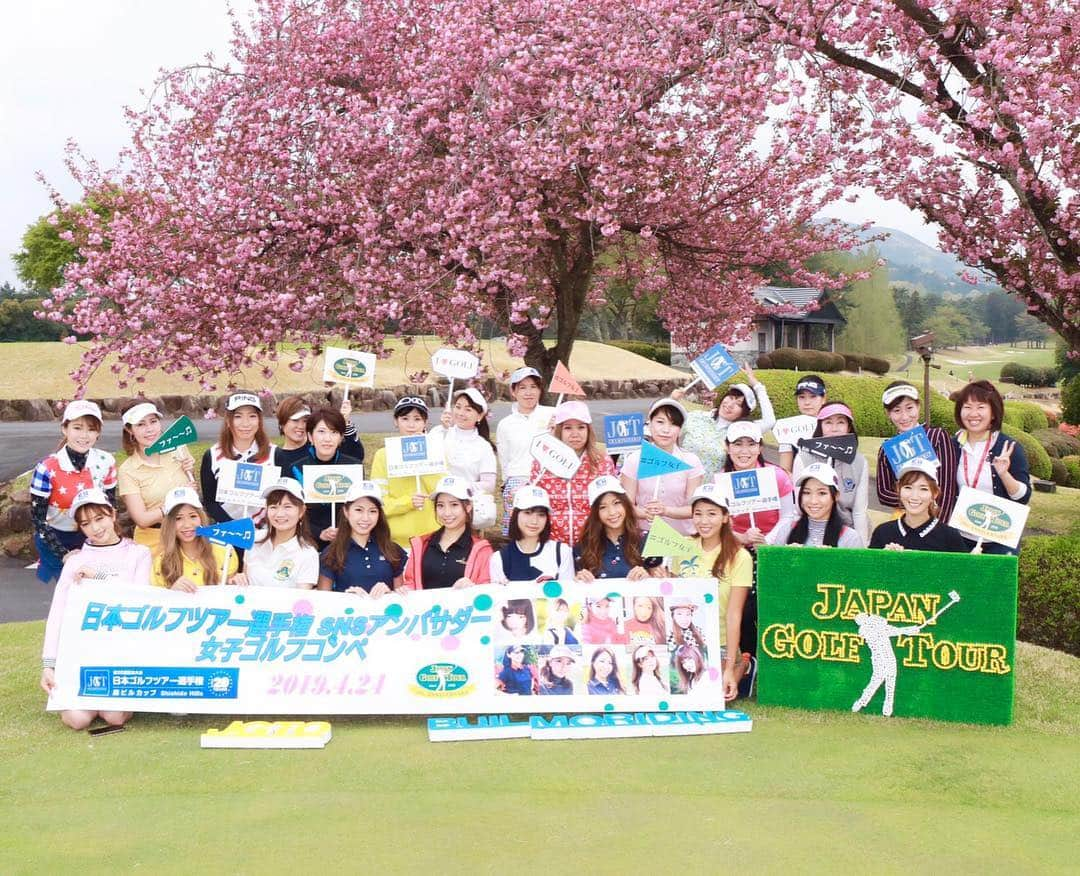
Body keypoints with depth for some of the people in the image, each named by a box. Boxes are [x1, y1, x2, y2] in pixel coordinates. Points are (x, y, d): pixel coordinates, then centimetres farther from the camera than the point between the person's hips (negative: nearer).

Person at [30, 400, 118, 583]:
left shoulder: (106, 463, -11)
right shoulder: (47, 468, -19)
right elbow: (37, 518, -14)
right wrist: (65, 554, -19)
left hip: (92, 538, 3)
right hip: (56, 540, -3)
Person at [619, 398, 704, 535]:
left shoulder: (691, 461, 1)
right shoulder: (635, 459, 1)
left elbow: (694, 508, -2)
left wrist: (665, 510, -19)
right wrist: (644, 513, -21)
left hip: (681, 536, 1)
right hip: (643, 535, -1)